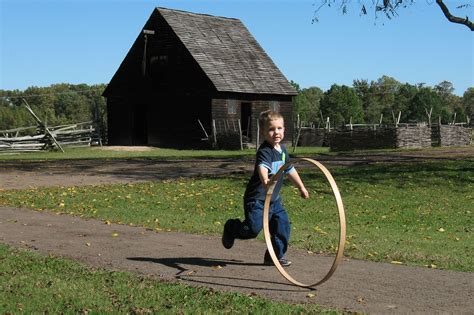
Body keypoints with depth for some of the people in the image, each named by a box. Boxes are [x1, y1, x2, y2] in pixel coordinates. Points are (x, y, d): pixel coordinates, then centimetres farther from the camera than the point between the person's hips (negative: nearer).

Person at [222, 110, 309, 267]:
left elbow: (290, 170, 23)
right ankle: (231, 228, 21)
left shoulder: (282, 149, 8)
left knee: (283, 224, 2)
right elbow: (262, 167, -42)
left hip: (274, 199, 8)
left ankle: (275, 255, 18)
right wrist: (265, 181, -63)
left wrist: (301, 187, 30)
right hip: (257, 199, -8)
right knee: (253, 228, -11)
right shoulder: (264, 151, -20)